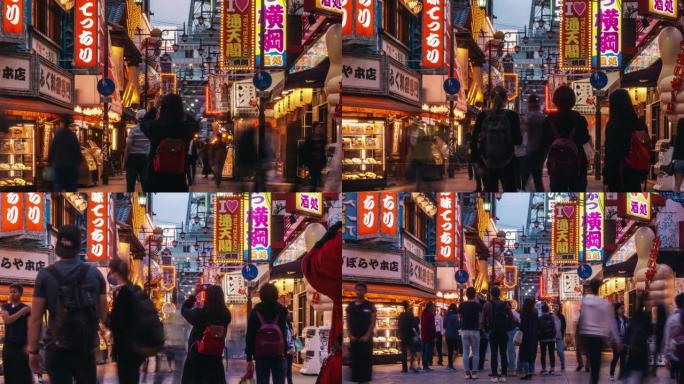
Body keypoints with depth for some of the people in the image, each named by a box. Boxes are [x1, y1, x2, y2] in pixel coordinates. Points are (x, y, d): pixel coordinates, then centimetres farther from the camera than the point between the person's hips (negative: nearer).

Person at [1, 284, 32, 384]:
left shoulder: (26, 309, -2)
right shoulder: (5, 307, 10)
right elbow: (7, 320, -8)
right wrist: (22, 311, -14)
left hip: (21, 346, -4)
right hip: (8, 346, 4)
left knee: (24, 376, -6)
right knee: (9, 375, 5)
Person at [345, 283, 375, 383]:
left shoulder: (370, 306, 0)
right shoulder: (350, 306, 7)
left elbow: (373, 322, -4)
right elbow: (348, 322, 7)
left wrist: (367, 335, -14)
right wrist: (350, 335, -6)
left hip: (366, 338, -2)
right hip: (354, 338, 2)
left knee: (366, 360, -3)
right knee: (354, 360, 3)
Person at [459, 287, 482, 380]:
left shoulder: (462, 305, -1)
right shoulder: (478, 305, -7)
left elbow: (460, 316, 8)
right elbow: (481, 314, 6)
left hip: (464, 330, 2)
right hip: (475, 330, -2)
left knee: (466, 352, 5)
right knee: (475, 353, 5)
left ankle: (467, 373, 1)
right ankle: (474, 373, 0)